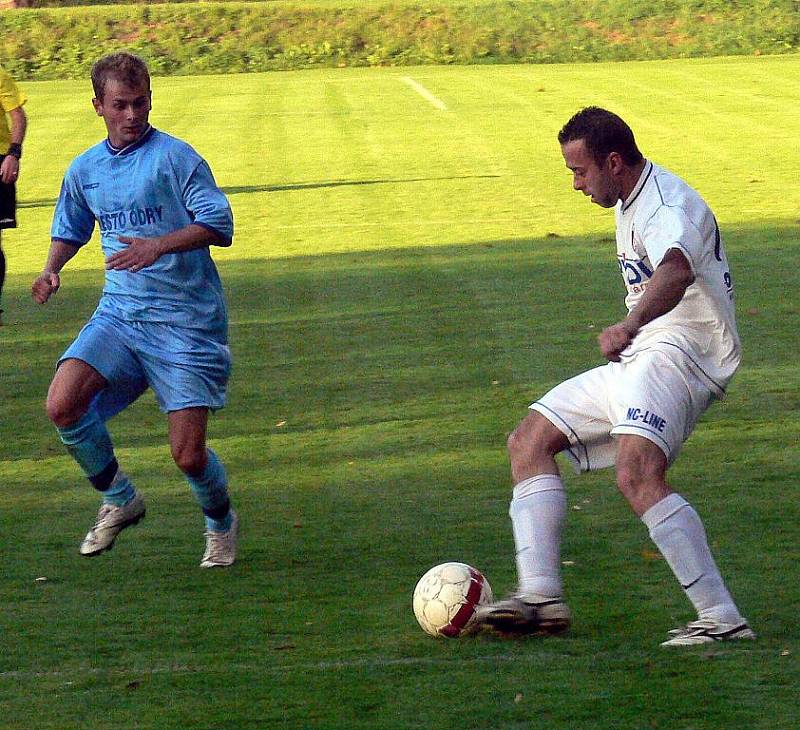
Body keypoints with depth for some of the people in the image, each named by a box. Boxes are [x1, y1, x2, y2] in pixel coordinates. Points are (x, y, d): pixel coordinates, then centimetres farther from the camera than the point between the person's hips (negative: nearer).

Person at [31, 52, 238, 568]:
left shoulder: (175, 157, -8)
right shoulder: (85, 169, 10)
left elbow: (219, 226, -14)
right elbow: (70, 231, 27)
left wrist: (159, 245, -28)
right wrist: (52, 269, 6)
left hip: (186, 321, -5)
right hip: (118, 313, 5)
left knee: (188, 453, -8)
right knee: (63, 405, -18)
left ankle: (221, 523, 26)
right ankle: (119, 501, 7)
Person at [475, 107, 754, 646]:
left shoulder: (667, 208, -18)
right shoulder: (631, 204, 16)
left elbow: (676, 272, -42)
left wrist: (628, 326, -58)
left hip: (678, 355, -11)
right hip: (637, 360, 11)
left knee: (637, 474, -32)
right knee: (530, 441, 7)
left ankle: (722, 618, -32)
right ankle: (541, 596, -3)